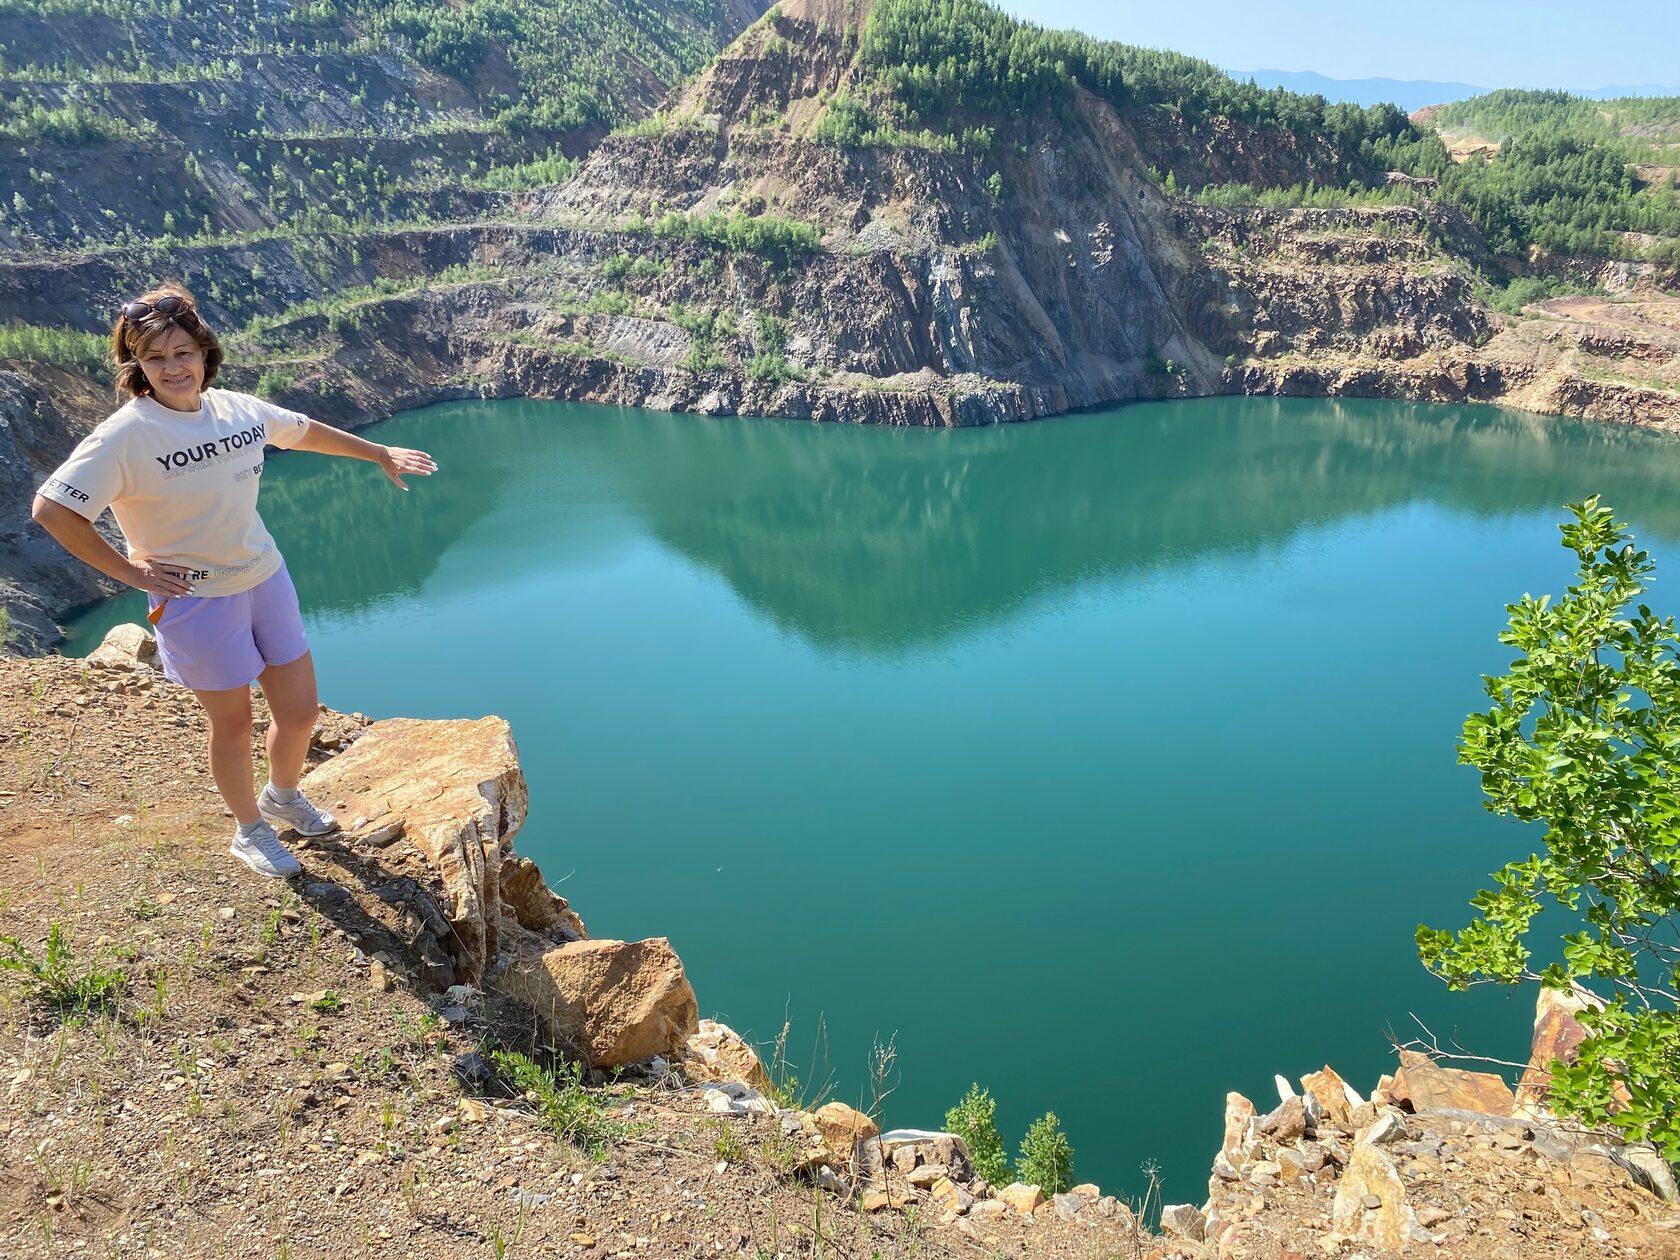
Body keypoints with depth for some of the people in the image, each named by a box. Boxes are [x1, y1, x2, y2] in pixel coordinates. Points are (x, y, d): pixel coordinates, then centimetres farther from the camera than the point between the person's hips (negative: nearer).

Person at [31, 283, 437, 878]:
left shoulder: (238, 409, -1)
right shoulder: (126, 435, -18)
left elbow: (306, 431, 17)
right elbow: (51, 508, -19)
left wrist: (380, 453, 27)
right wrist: (130, 572, -15)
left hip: (265, 578, 5)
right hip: (196, 599, -5)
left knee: (300, 709, 12)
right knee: (233, 721, 9)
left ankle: (283, 797, 43)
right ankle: (251, 831, 35)